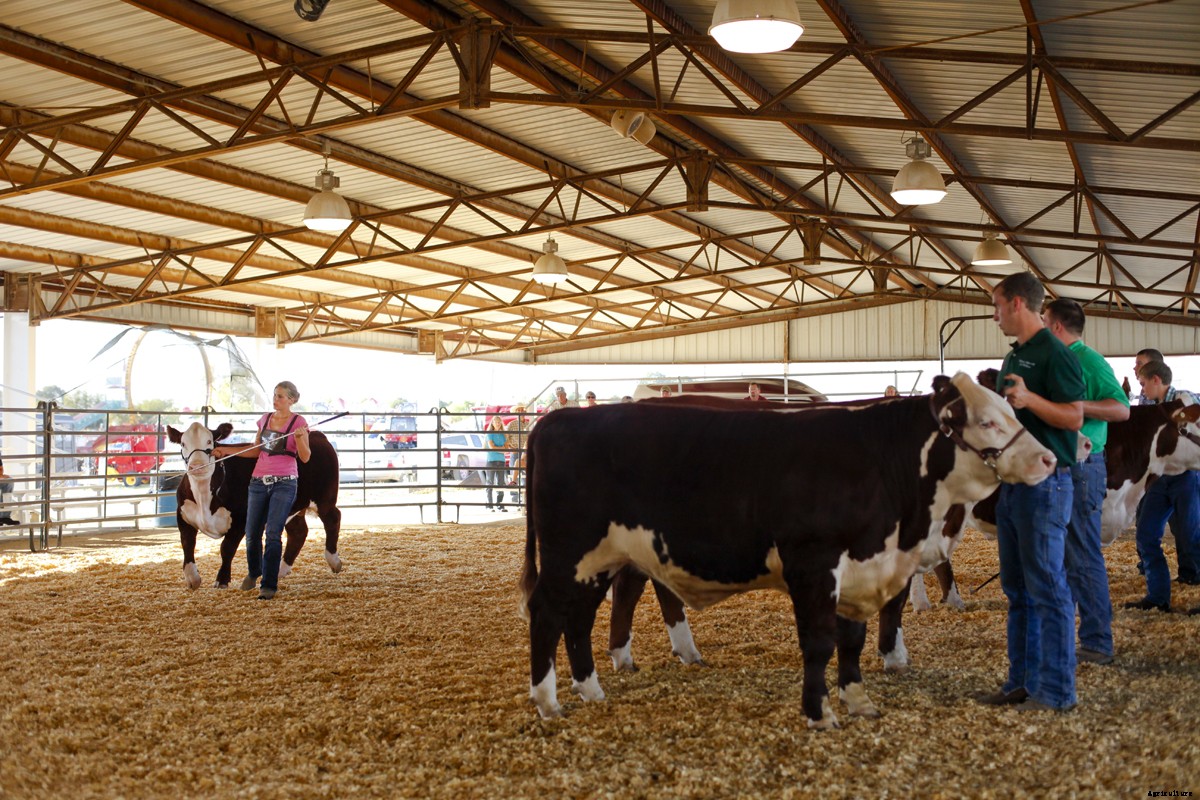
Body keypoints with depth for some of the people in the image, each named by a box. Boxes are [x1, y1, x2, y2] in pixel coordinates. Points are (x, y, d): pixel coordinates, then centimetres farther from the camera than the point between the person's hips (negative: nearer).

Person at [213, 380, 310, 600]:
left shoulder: (298, 422, -4)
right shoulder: (265, 419, 11)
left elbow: (305, 458, -9)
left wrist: (300, 438, -27)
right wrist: (227, 450, 13)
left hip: (284, 483, -5)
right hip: (259, 481, 5)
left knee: (273, 534, -10)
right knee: (252, 533, 7)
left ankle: (269, 585, -1)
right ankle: (253, 572, 34)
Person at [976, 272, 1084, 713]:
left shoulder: (1054, 354, -11)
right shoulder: (1014, 357, 17)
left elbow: (1074, 417, -17)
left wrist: (1029, 398, -29)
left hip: (1045, 482, -10)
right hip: (1011, 479, 10)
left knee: (1047, 587, -5)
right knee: (1017, 588, 13)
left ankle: (1056, 690, 1)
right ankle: (1022, 682, 20)